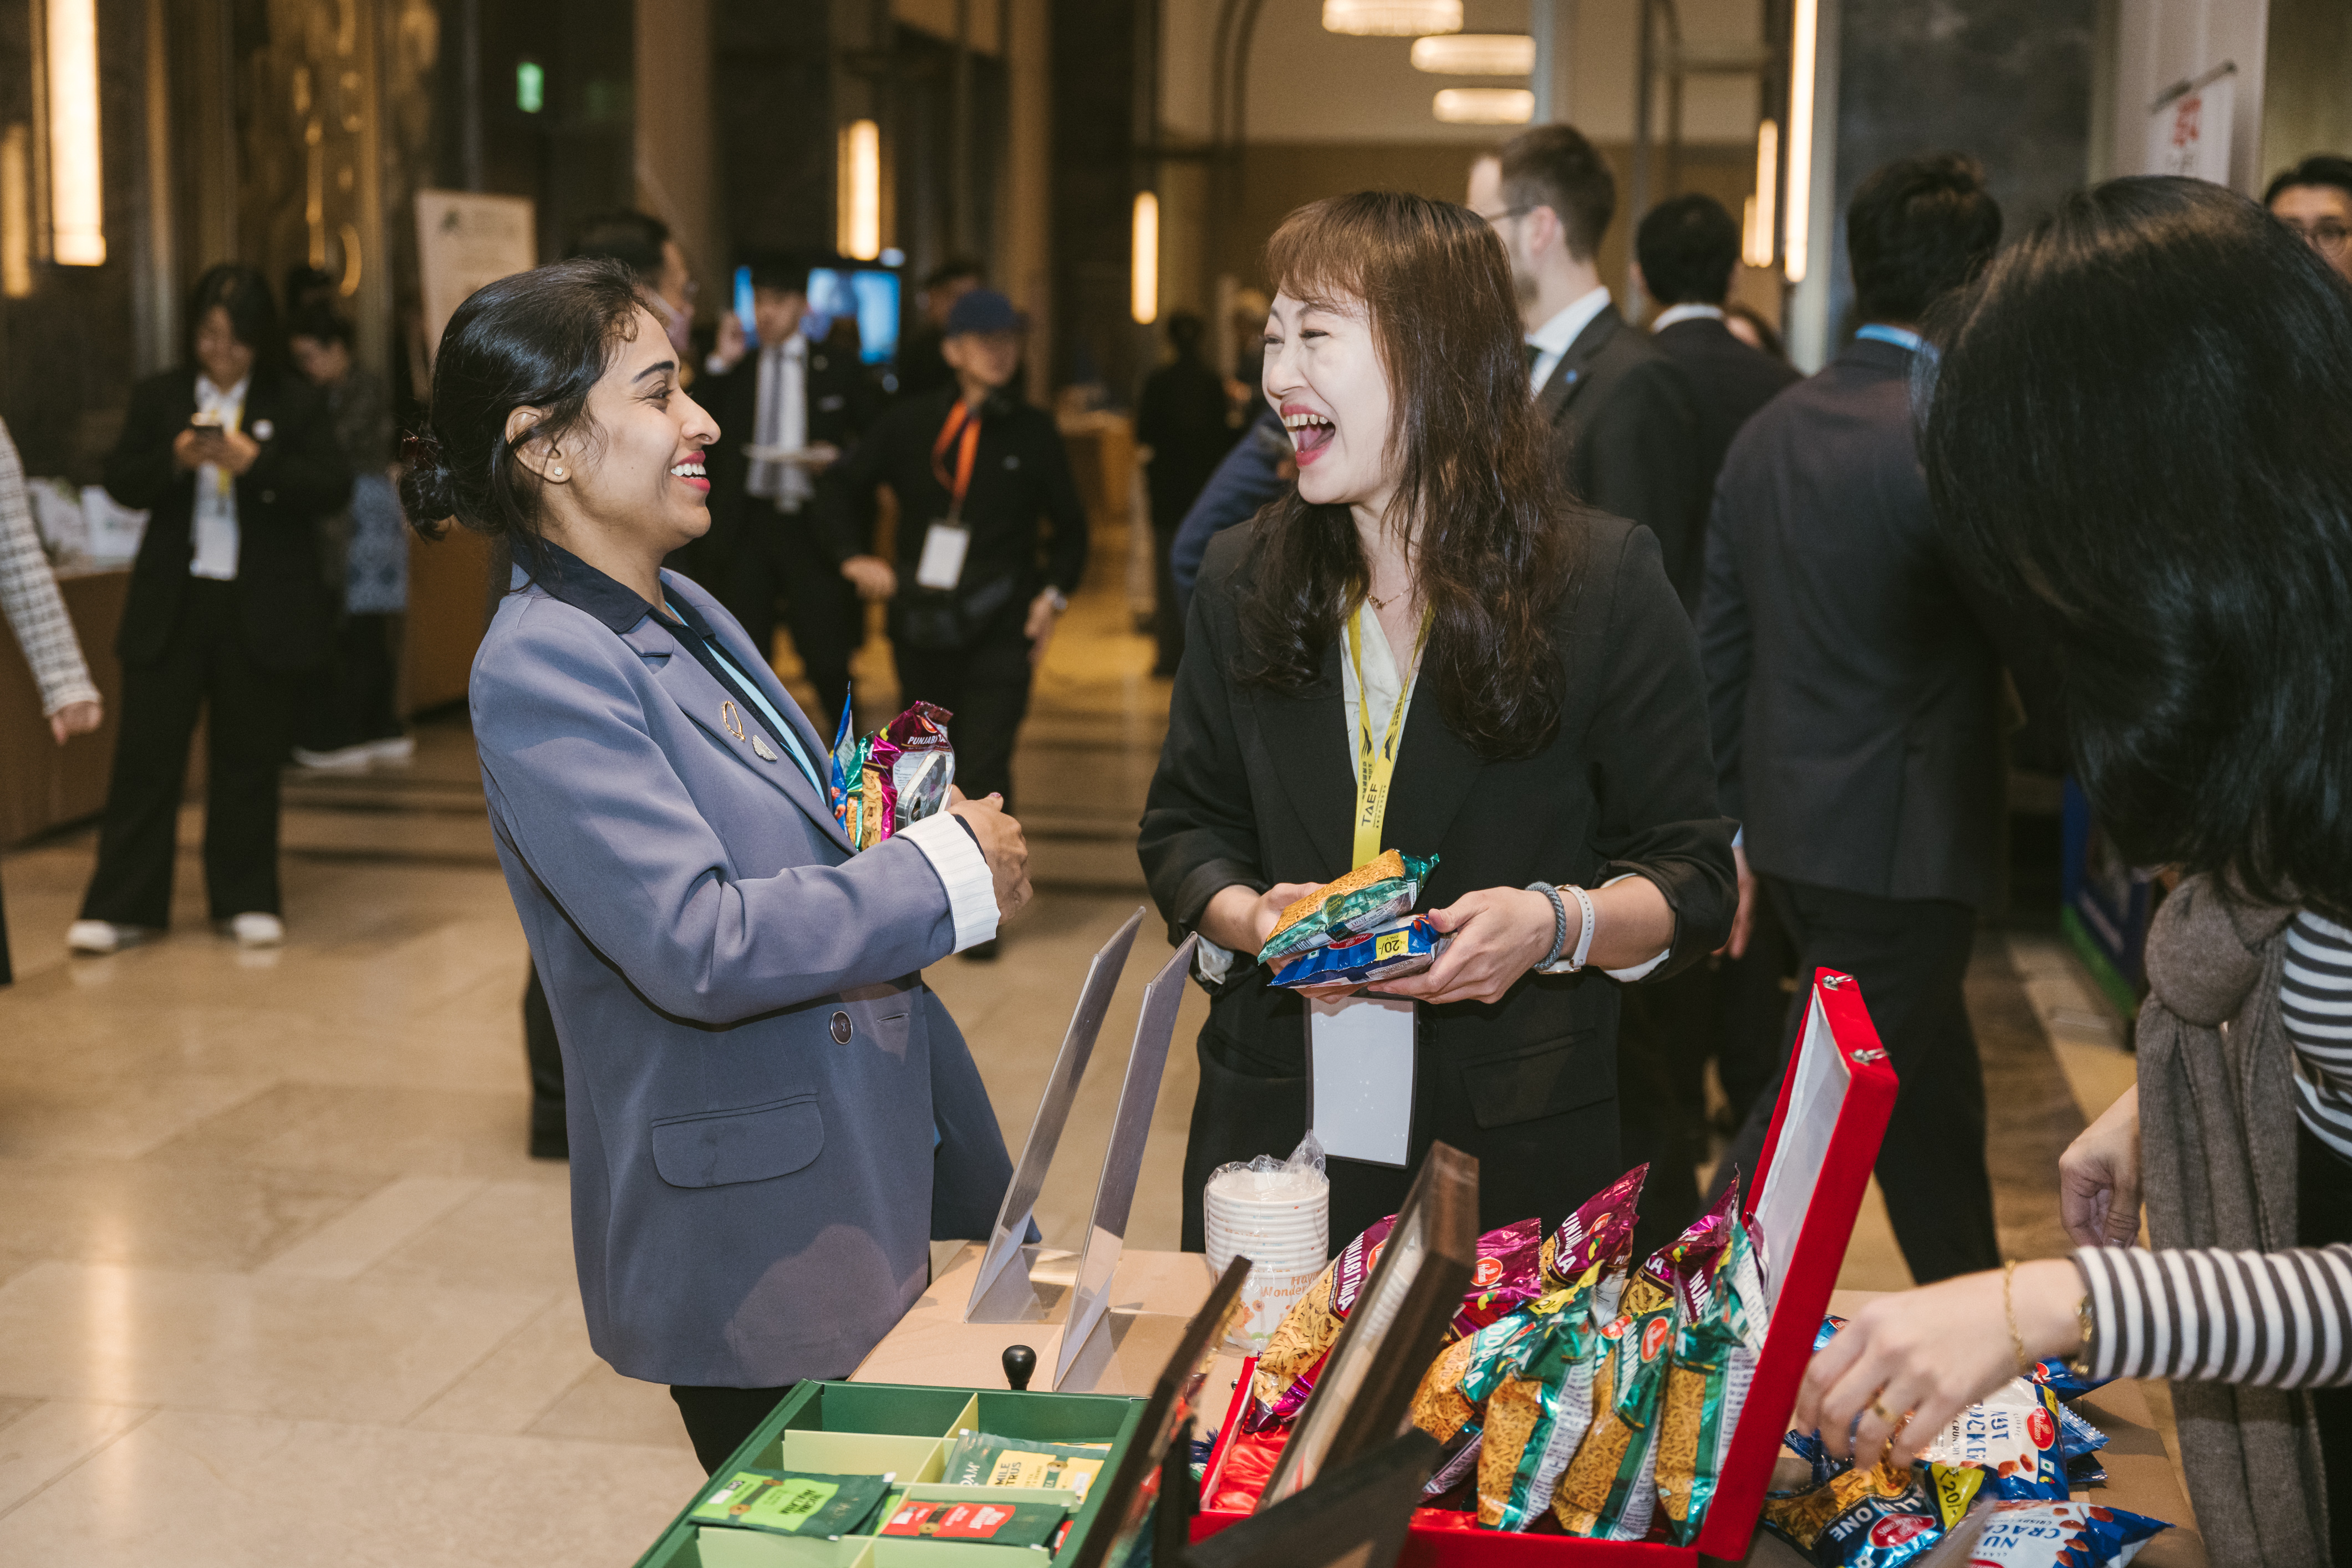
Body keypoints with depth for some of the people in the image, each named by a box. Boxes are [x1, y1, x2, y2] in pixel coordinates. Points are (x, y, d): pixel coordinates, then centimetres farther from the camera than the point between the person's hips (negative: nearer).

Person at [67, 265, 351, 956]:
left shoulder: (295, 404, 2)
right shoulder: (157, 398, 7)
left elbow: (334, 486, -7)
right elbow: (121, 483, 4)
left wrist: (255, 461, -20)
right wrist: (175, 459, -16)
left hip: (260, 607, -1)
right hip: (171, 603, 1)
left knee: (248, 754, 8)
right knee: (147, 748, 0)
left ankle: (248, 900, 18)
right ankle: (120, 906, 6)